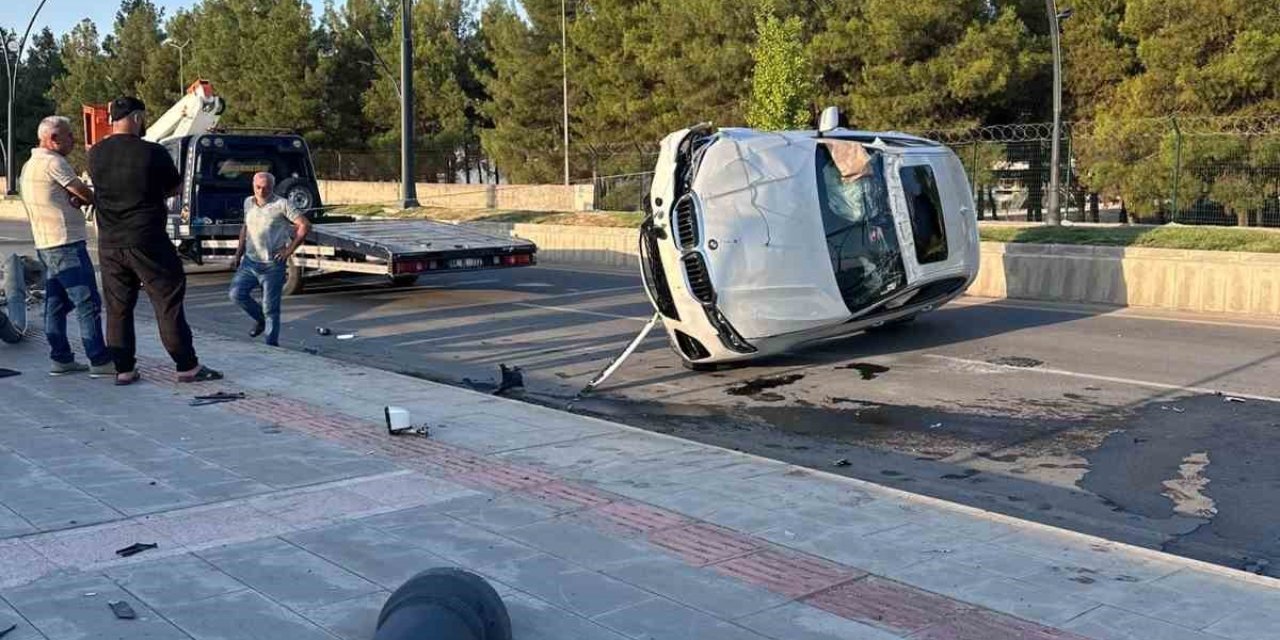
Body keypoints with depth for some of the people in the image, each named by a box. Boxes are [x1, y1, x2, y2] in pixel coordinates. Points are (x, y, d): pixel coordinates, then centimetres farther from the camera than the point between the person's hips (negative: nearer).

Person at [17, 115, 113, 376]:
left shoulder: (30, 165, 18)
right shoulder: (53, 162, -13)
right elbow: (85, 193, -12)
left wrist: (75, 199, -6)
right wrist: (91, 198, 10)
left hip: (45, 244, 10)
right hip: (66, 243, -10)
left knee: (56, 304, 12)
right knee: (88, 303, -8)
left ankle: (61, 359, 15)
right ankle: (100, 361, -9)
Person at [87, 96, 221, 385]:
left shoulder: (95, 154, 2)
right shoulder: (153, 153, -11)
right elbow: (174, 188, 1)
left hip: (109, 243, 5)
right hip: (147, 242, -5)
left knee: (118, 308, 10)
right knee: (168, 302, 1)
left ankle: (123, 369, 13)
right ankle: (187, 366, 4)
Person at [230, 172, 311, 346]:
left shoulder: (282, 205, -9)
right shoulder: (248, 203, 10)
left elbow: (305, 225, -12)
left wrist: (289, 250, -12)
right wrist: (238, 254, 18)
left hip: (273, 265, -5)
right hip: (250, 261, 6)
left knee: (270, 308, -2)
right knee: (237, 294, -6)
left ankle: (271, 344, 8)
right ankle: (260, 319, 21)